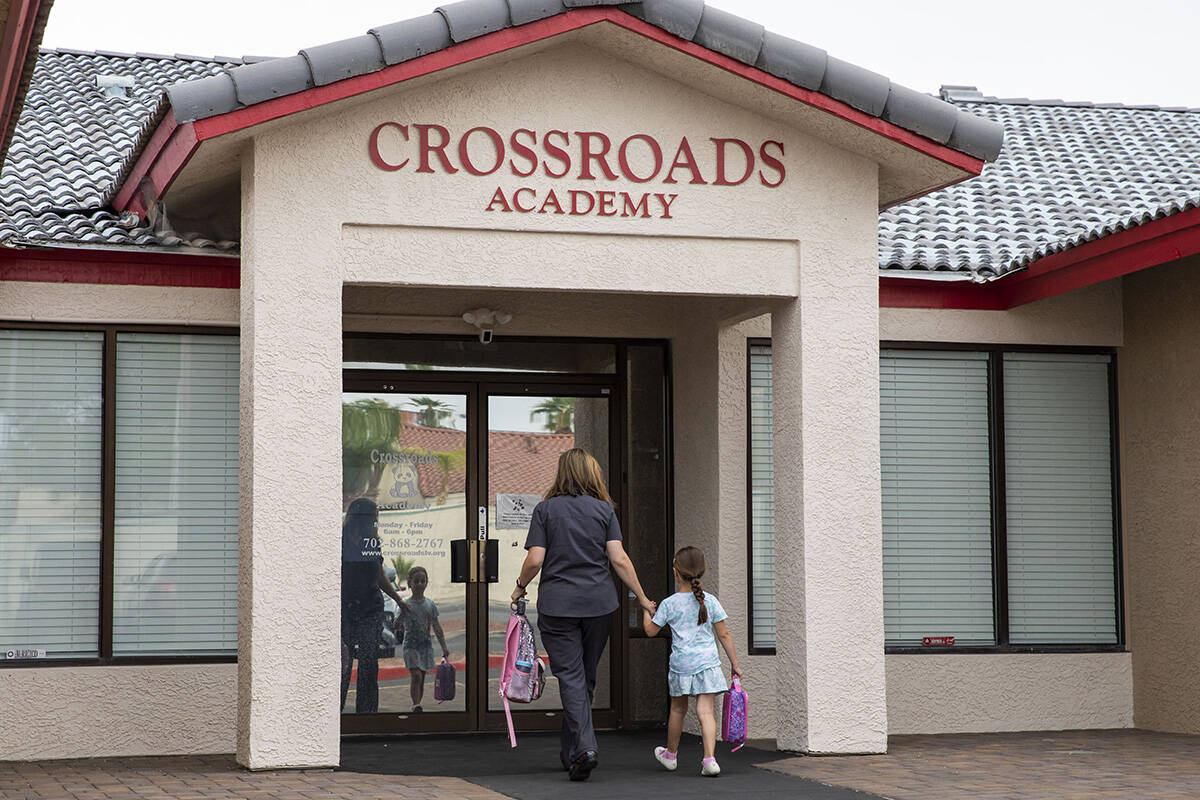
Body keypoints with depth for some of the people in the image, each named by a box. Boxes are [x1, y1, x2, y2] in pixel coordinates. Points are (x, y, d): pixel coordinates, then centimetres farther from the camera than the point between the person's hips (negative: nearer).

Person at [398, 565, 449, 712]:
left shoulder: (430, 604, 6)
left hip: (426, 645, 4)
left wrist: (444, 647, 7)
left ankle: (417, 704, 15)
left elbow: (437, 627, 10)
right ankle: (416, 706, -19)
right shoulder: (405, 604, -3)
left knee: (421, 679, 6)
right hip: (410, 645, -4)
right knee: (415, 675, -18)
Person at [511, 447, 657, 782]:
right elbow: (619, 559, -3)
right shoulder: (604, 510, 3)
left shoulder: (545, 509, -1)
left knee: (570, 676, -2)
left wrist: (520, 587, 12)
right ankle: (571, 753, 21)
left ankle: (585, 746, -19)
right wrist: (642, 598, 4)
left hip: (557, 604, -2)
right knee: (586, 676, 13)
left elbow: (535, 559, -6)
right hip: (599, 603, 2)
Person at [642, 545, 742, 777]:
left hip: (681, 665, 0)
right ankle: (709, 758, -20)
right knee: (705, 711, -4)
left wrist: (646, 610, 26)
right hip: (707, 663, 0)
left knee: (678, 709, 17)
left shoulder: (669, 604, -3)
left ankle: (670, 754, 35)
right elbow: (724, 634, 2)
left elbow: (650, 630, 7)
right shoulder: (710, 601, 1)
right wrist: (734, 664, 9)